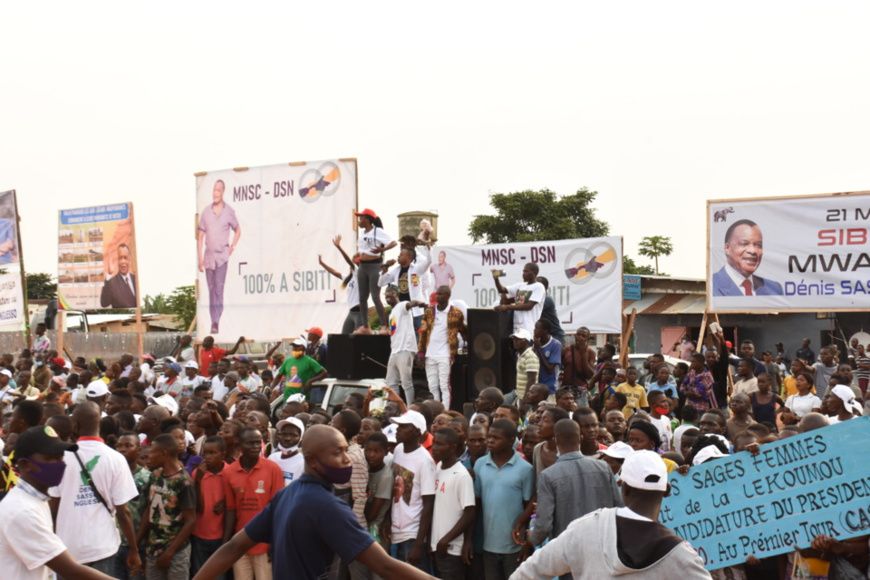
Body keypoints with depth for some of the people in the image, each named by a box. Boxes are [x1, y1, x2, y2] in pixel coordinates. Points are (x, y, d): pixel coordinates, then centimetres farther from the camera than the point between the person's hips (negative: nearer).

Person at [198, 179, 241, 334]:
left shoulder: (229, 212, 0)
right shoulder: (205, 212, 4)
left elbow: (238, 231, 15)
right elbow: (200, 237, 7)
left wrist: (232, 247, 2)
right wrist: (200, 258, 1)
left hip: (222, 256, -3)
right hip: (209, 256, 3)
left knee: (219, 289, -11)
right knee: (211, 290, 7)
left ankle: (216, 322, -13)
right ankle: (213, 321, 15)